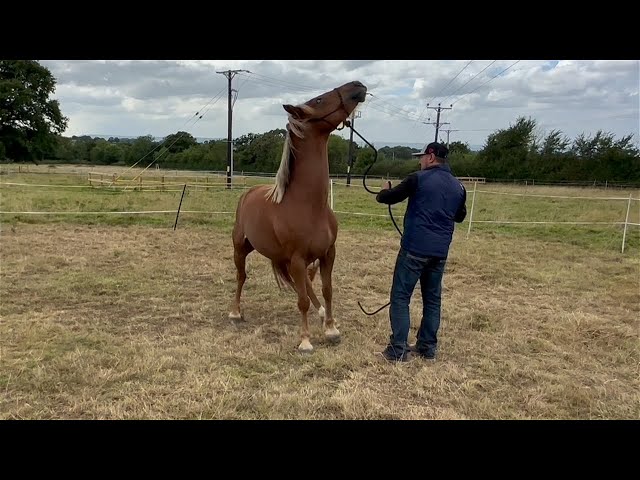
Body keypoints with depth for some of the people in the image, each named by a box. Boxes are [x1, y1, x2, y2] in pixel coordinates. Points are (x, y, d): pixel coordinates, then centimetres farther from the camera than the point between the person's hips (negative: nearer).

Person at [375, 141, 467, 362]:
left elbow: (387, 198, 0)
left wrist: (384, 190, 21)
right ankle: (428, 347, 21)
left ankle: (398, 350, -1)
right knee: (432, 299, 14)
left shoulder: (419, 179, -7)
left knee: (400, 297, 0)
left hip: (414, 248, -6)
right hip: (440, 252, 6)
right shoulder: (459, 187, 10)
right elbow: (460, 216, 25)